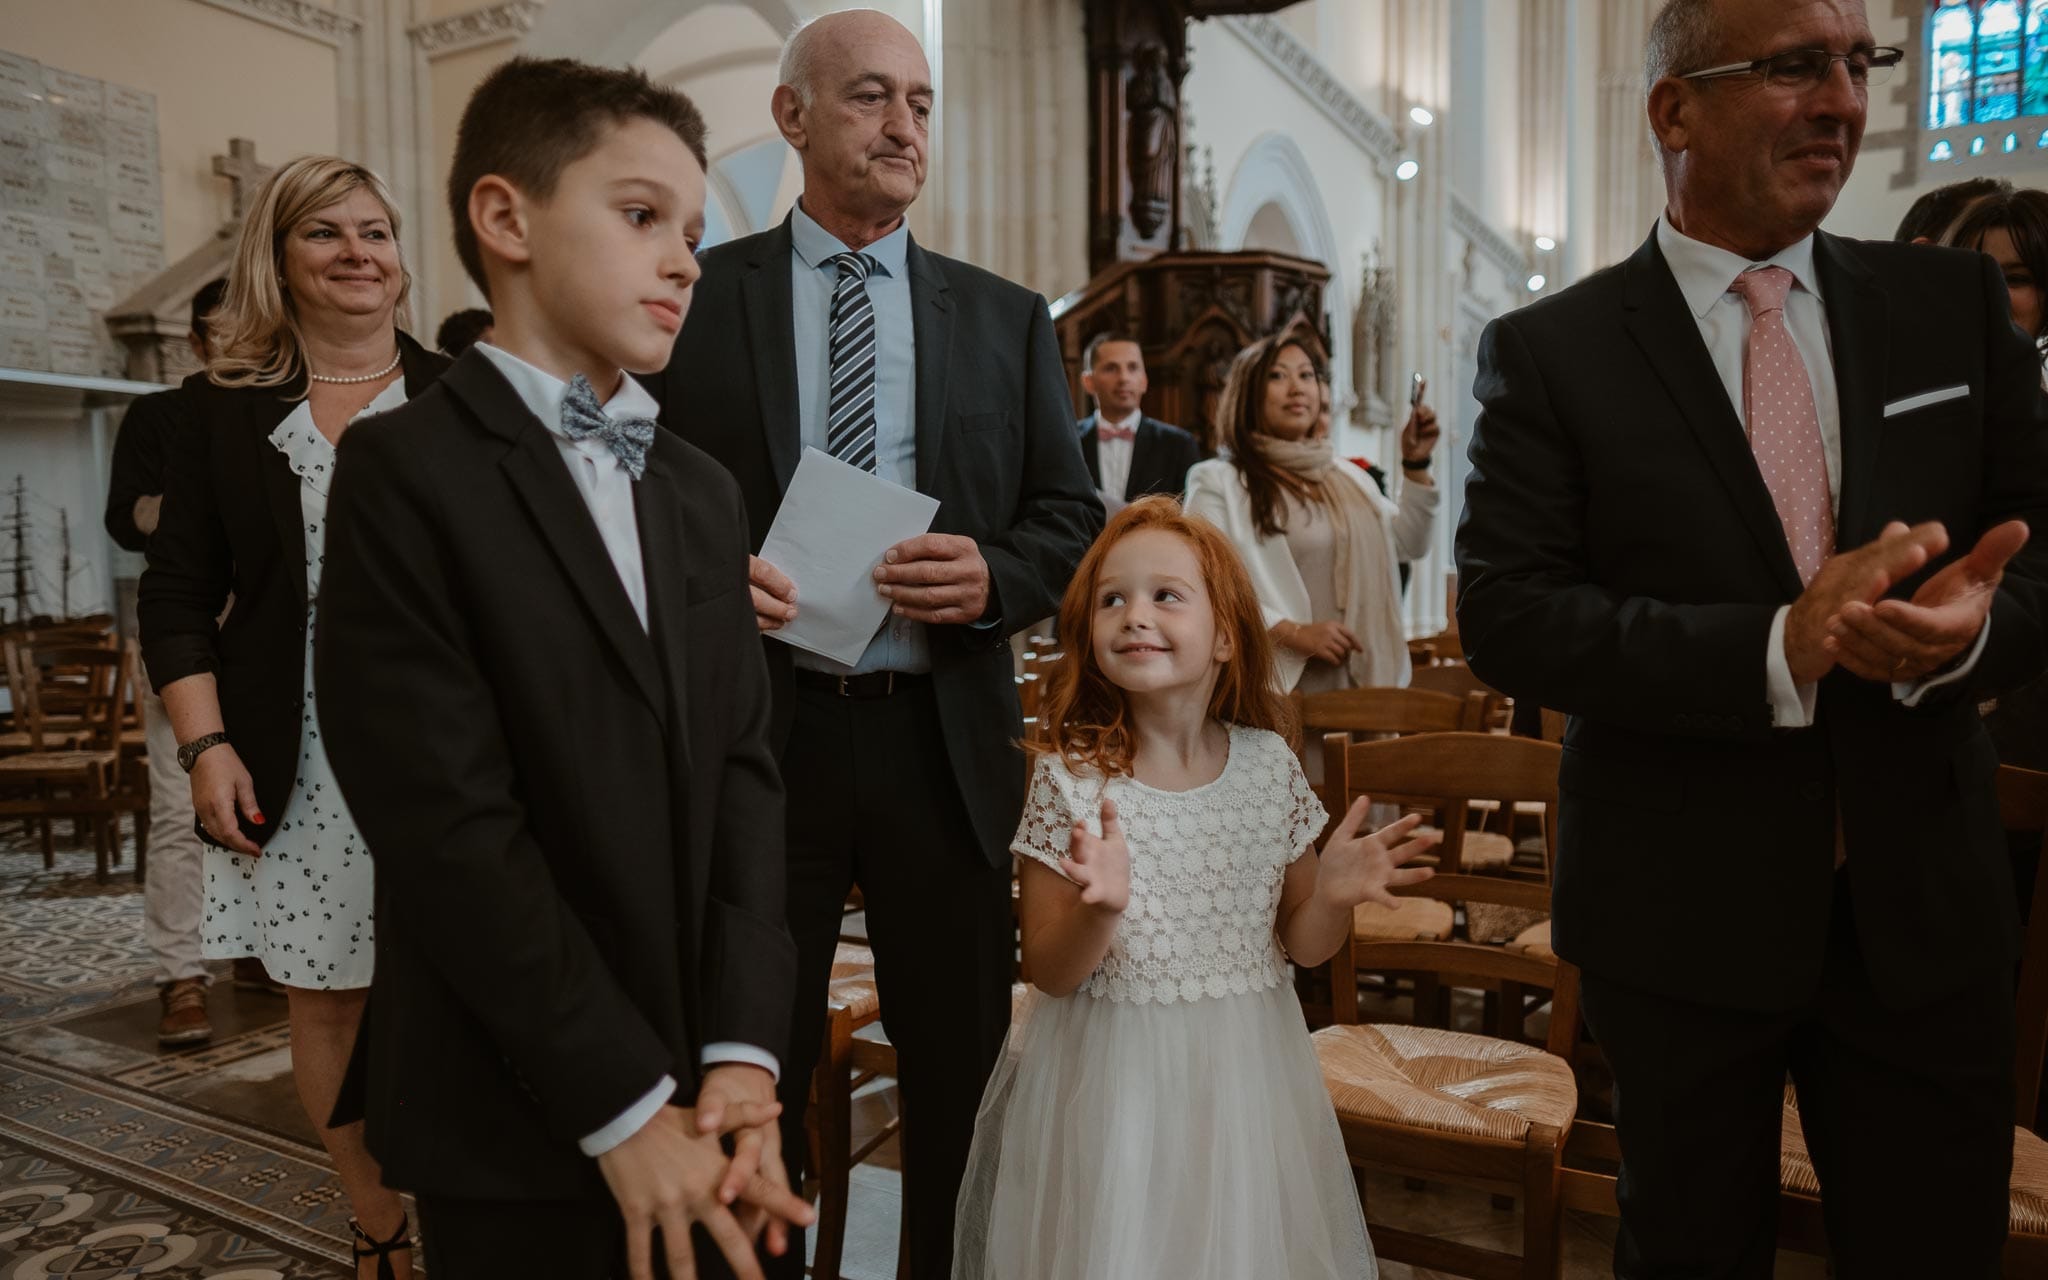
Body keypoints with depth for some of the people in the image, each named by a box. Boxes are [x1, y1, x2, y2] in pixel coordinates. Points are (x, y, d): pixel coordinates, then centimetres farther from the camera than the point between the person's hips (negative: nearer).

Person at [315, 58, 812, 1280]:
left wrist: (743, 1052, -8)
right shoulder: (407, 470, -10)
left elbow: (743, 768, 1)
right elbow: (448, 826, -16)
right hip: (521, 1128, -5)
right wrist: (625, 1108, -14)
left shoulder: (705, 492, 9)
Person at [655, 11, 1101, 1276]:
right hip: (755, 732, -1)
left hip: (944, 738, 2)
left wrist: (996, 575, -12)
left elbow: (1072, 517, 8)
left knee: (965, 1065, 13)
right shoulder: (696, 298, 3)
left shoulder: (1009, 319, 9)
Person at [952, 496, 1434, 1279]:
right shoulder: (1069, 778, -12)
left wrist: (1332, 895, -15)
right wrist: (1097, 907, -28)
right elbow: (1050, 974, -9)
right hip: (1109, 1082, -2)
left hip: (1243, 1080, 3)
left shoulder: (1269, 765, -4)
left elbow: (1300, 945, 5)